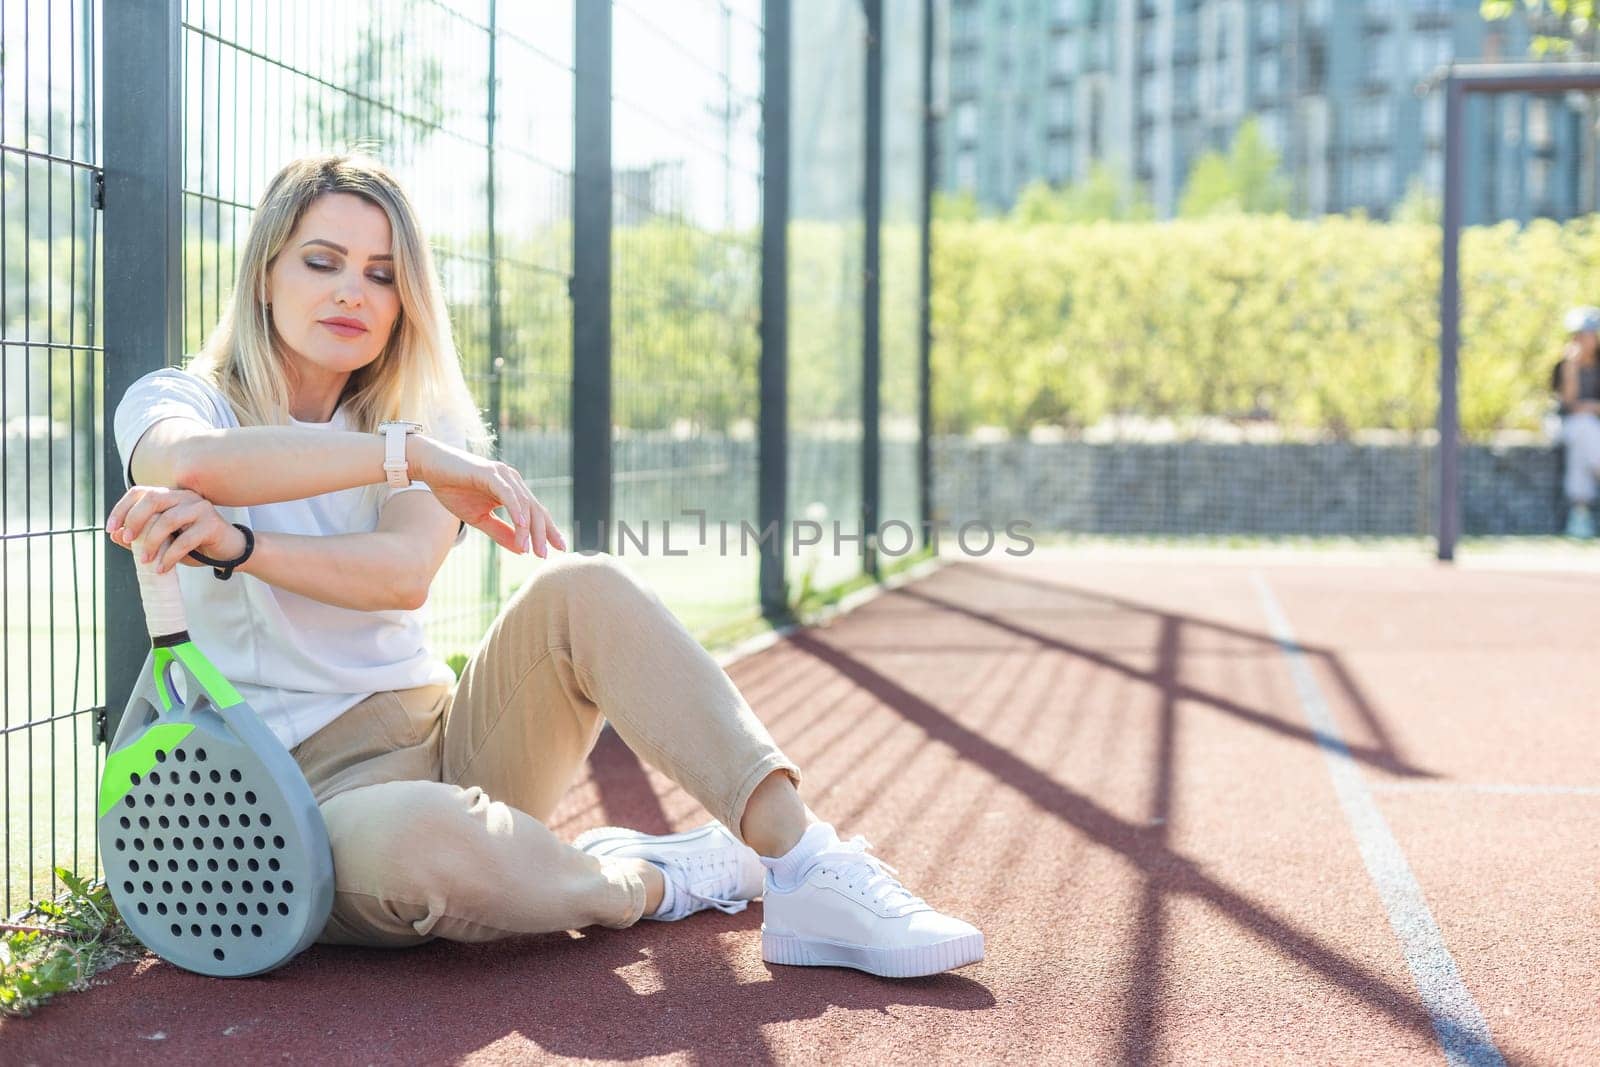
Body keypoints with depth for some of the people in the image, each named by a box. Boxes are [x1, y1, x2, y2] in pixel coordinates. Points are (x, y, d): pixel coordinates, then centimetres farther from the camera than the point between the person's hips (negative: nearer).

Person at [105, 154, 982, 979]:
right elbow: (190, 462, -27)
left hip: (447, 739, 4)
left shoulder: (420, 425, 10)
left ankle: (804, 868, -28)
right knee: (408, 836, -40)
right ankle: (644, 883, -12)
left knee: (579, 587, -23)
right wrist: (409, 454, -26)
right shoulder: (177, 400, 2)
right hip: (312, 788, -4)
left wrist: (234, 541, -28)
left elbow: (402, 576, -13)